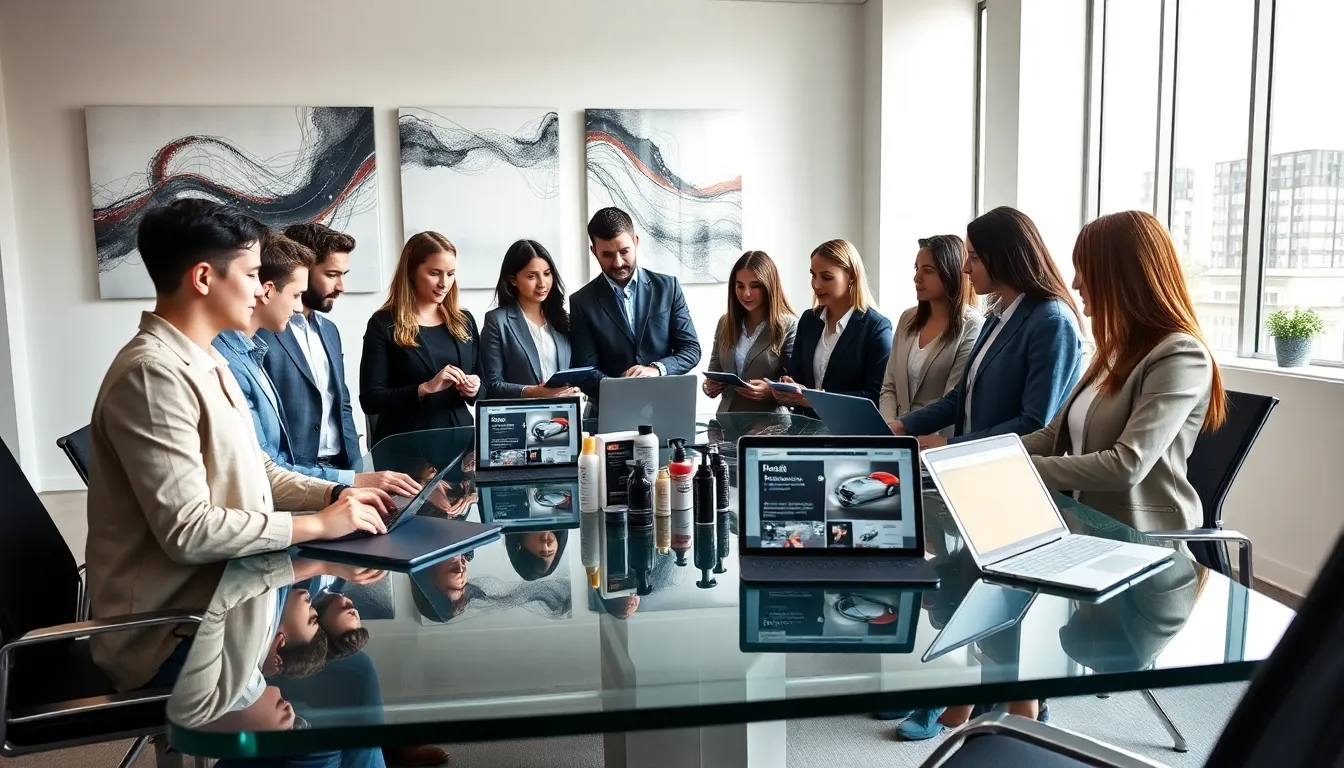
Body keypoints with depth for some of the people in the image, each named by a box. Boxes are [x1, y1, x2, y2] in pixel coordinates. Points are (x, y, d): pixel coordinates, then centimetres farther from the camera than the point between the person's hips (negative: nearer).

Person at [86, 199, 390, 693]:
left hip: (223, 596, 9)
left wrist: (334, 495, 1)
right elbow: (187, 531, -26)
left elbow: (254, 471, 16)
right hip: (173, 631, -9)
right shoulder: (153, 374, -21)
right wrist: (319, 524, -19)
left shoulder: (205, 363, 12)